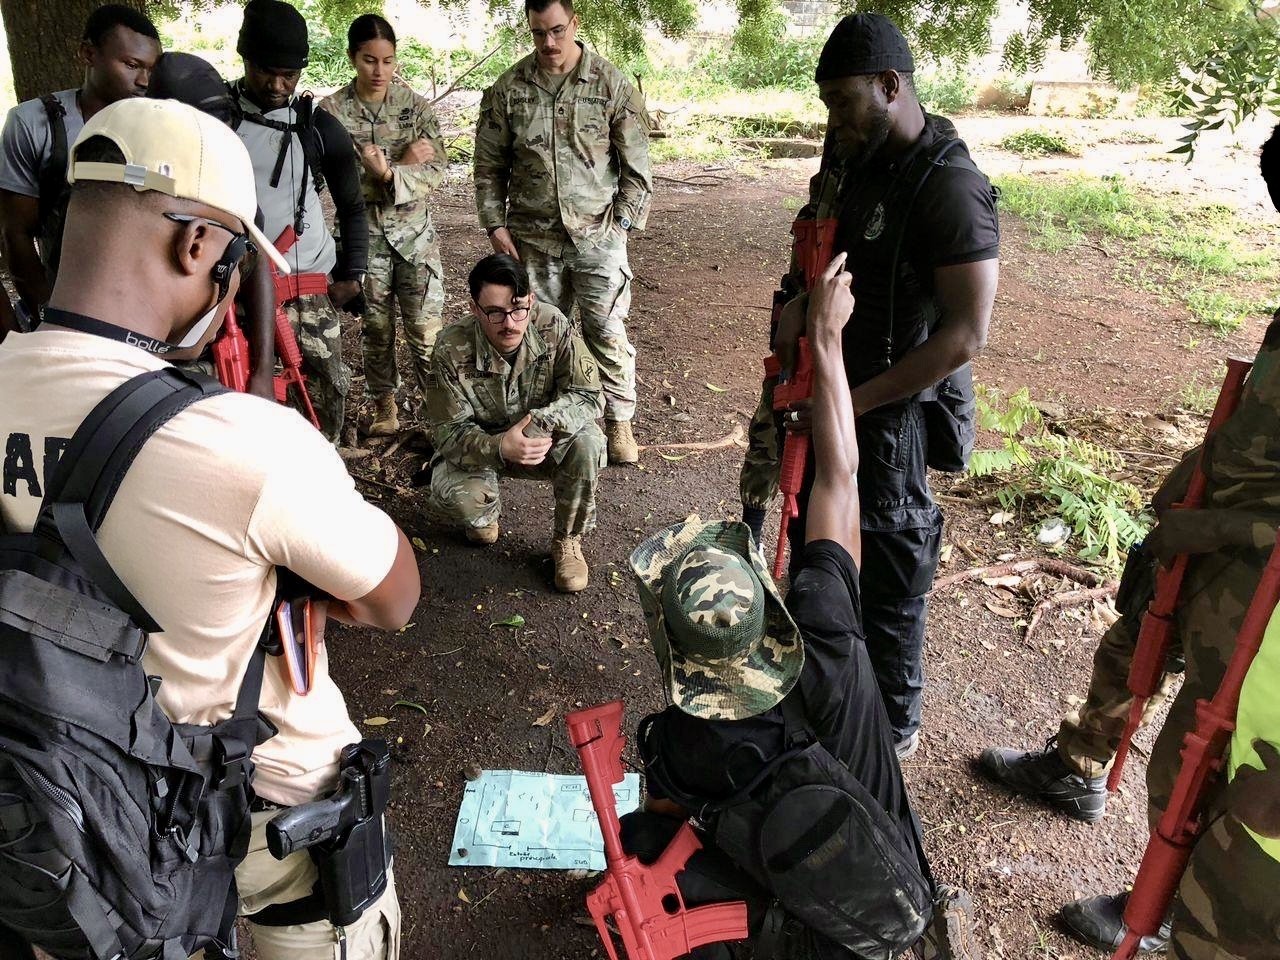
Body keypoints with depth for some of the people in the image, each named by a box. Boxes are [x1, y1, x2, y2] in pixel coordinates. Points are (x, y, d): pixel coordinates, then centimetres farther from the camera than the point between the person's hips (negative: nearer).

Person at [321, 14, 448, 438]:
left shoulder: (415, 105, 0)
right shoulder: (332, 110, -2)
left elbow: (438, 168, -8)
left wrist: (388, 173, -23)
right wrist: (404, 163, -17)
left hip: (415, 232, 0)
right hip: (363, 233, 0)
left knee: (426, 327, -1)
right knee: (375, 325, 10)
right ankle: (384, 405, 24)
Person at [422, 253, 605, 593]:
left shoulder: (552, 326, -22)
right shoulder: (452, 349, -25)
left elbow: (588, 396, -20)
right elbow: (449, 431, -22)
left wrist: (543, 420, -41)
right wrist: (499, 448, -44)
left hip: (543, 439, 1)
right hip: (480, 445, -1)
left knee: (587, 443, -31)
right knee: (454, 497, -32)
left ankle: (568, 541, -5)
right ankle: (485, 513, 11)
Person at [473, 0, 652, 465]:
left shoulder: (611, 85, -3)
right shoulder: (508, 89, 1)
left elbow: (636, 164, 0)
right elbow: (489, 165, 7)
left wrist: (623, 221, -5)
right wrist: (495, 224, 1)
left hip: (598, 235, -2)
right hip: (532, 236, 2)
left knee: (607, 330, 0)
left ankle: (619, 420, 15)